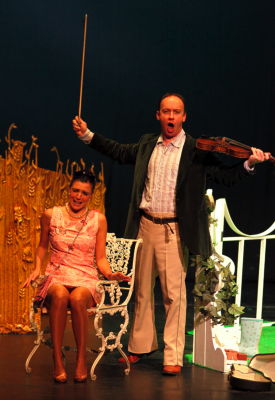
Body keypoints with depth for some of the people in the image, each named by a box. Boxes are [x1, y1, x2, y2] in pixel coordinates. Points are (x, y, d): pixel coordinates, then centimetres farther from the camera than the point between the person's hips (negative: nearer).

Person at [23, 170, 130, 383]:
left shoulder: (98, 219, 6)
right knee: (60, 295, -37)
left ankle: (82, 359, -21)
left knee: (77, 298, -37)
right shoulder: (51, 215, 7)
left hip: (85, 279, 0)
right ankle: (57, 360, -28)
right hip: (56, 277, 0)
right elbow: (42, 246, 22)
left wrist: (110, 274, -10)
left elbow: (101, 258, 9)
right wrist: (37, 269, 6)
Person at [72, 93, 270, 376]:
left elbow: (226, 176, -2)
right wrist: (87, 135, 25)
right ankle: (141, 345, 31)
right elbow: (120, 152, 25)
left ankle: (173, 357, 3)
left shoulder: (196, 151, -2)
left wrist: (249, 163, -19)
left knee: (174, 293, -5)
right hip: (144, 225, 5)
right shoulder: (147, 144, 10)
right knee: (142, 289, 15)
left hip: (173, 230, -4)